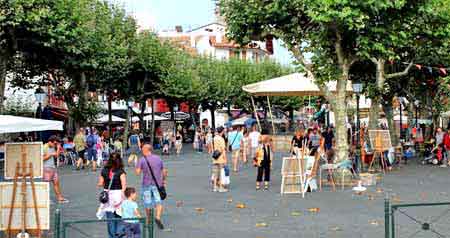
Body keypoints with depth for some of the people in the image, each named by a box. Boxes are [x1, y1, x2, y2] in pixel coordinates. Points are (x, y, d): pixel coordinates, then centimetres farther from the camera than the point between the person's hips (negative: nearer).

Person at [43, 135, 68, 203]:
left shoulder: (53, 147, 12)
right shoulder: (44, 148, -12)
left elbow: (56, 156, 16)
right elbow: (42, 158, -16)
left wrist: (58, 148, 7)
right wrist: (51, 155, -16)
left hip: (53, 167, 8)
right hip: (47, 168, -8)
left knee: (56, 182, 9)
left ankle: (60, 198, 15)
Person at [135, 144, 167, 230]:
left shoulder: (142, 160, -5)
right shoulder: (158, 158, 5)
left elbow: (138, 172, -12)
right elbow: (164, 172, 10)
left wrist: (137, 167, 8)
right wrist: (163, 180, 26)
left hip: (146, 184, -1)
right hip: (157, 184, 1)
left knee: (147, 203, 12)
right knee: (159, 202, 0)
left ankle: (148, 220, 22)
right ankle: (158, 217, -22)